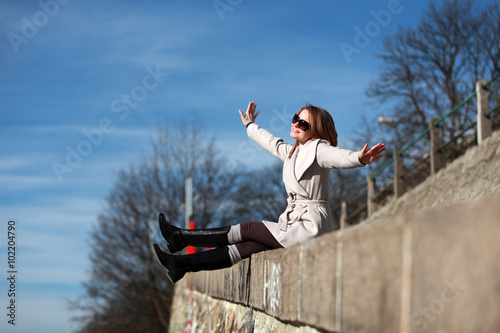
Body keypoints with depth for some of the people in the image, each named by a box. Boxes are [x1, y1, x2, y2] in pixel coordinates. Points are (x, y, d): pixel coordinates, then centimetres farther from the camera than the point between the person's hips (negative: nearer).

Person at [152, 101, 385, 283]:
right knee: (248, 247, -1)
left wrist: (360, 159, -55)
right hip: (294, 224, 8)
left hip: (311, 226, -8)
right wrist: (250, 126, 50)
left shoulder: (318, 148, -12)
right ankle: (182, 264, -6)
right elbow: (272, 143, 35)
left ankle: (181, 237, 3)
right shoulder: (293, 152, 15)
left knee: (247, 231, -3)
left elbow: (340, 157, -33)